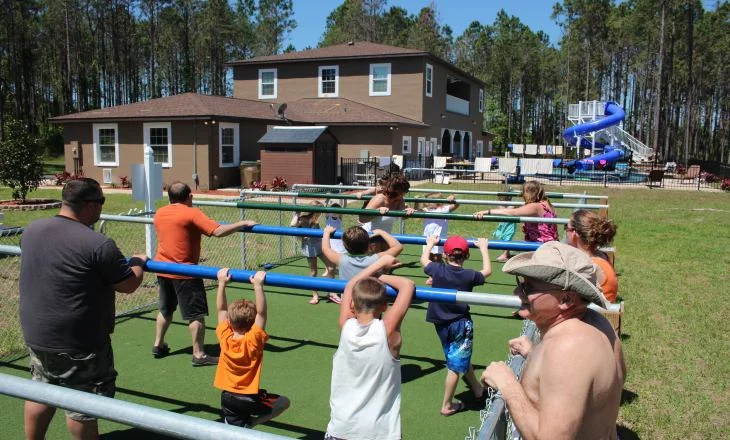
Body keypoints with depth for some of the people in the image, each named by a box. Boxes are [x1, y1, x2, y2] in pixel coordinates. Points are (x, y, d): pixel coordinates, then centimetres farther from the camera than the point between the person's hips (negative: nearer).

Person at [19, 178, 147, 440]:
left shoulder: (31, 231, -1)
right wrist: (138, 263, 6)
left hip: (35, 336, 7)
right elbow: (129, 285, -14)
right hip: (78, 344, -7)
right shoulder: (98, 245, -24)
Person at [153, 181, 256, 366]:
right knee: (196, 314, 0)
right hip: (185, 272, -7)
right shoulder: (192, 213, -15)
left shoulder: (159, 213, 6)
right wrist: (243, 223, -15)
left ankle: (158, 345, 33)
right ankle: (199, 355, 2)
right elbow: (218, 231, -23)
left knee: (165, 309, 24)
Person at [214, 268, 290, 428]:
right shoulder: (254, 340, -21)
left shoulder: (224, 338, -11)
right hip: (249, 399, -4)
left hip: (227, 398, 4)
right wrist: (258, 286, -31)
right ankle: (249, 422, -1)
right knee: (284, 402, 14)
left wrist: (222, 283, -5)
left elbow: (221, 309, -4)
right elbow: (262, 312, -27)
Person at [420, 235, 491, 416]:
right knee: (456, 365, 5)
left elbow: (424, 259, 12)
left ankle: (477, 389, 43)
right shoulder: (469, 275, -12)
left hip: (441, 323, 4)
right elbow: (487, 271, 8)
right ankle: (447, 406, 13)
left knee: (462, 358, 23)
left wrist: (430, 243, 29)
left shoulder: (437, 270, -9)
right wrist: (483, 248, 18)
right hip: (461, 324, -4)